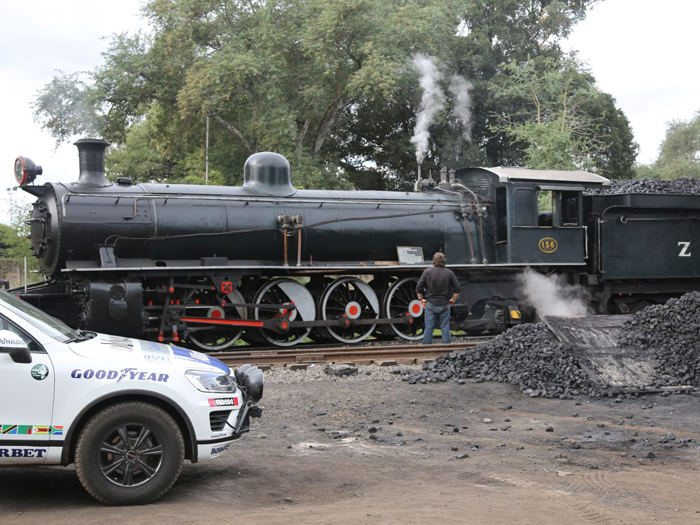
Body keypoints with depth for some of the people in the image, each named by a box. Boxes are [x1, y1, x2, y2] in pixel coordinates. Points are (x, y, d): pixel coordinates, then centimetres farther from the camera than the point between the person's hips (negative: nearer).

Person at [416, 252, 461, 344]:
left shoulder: (427, 271, -2)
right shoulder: (449, 273, 0)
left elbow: (419, 288, -3)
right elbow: (457, 289, 0)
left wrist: (421, 299, 7)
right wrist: (452, 300, 9)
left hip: (430, 304, 0)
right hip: (444, 305, 0)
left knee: (429, 328, 3)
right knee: (445, 328, 5)